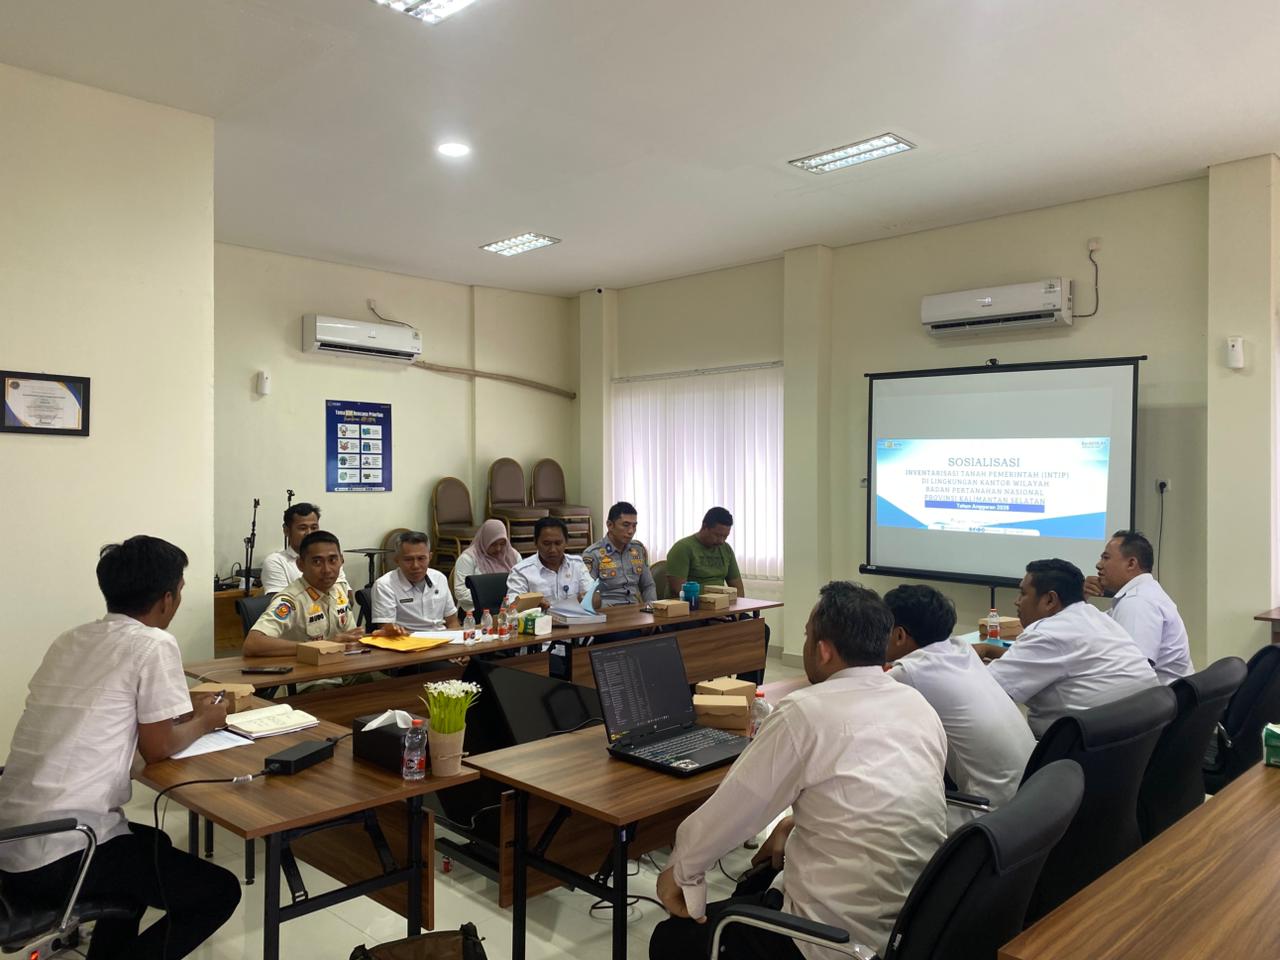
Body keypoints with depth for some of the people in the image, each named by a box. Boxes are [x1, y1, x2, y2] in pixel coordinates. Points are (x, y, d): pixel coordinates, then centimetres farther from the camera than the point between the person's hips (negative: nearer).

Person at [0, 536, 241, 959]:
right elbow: (157, 748, -8)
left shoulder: (71, 640, 10)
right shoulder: (154, 645, -13)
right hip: (58, 858, -9)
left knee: (152, 843, 32)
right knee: (220, 892, 5)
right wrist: (204, 721, 9)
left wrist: (183, 707, 21)